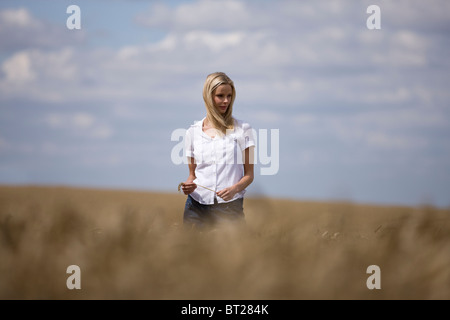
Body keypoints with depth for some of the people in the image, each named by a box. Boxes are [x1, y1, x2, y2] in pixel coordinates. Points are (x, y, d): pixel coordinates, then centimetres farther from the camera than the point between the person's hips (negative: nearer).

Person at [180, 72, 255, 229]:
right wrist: (188, 185, -5)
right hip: (197, 205, 2)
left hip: (230, 207, -2)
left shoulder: (242, 129, 3)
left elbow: (249, 174, 3)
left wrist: (234, 189, -16)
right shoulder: (193, 132, 9)